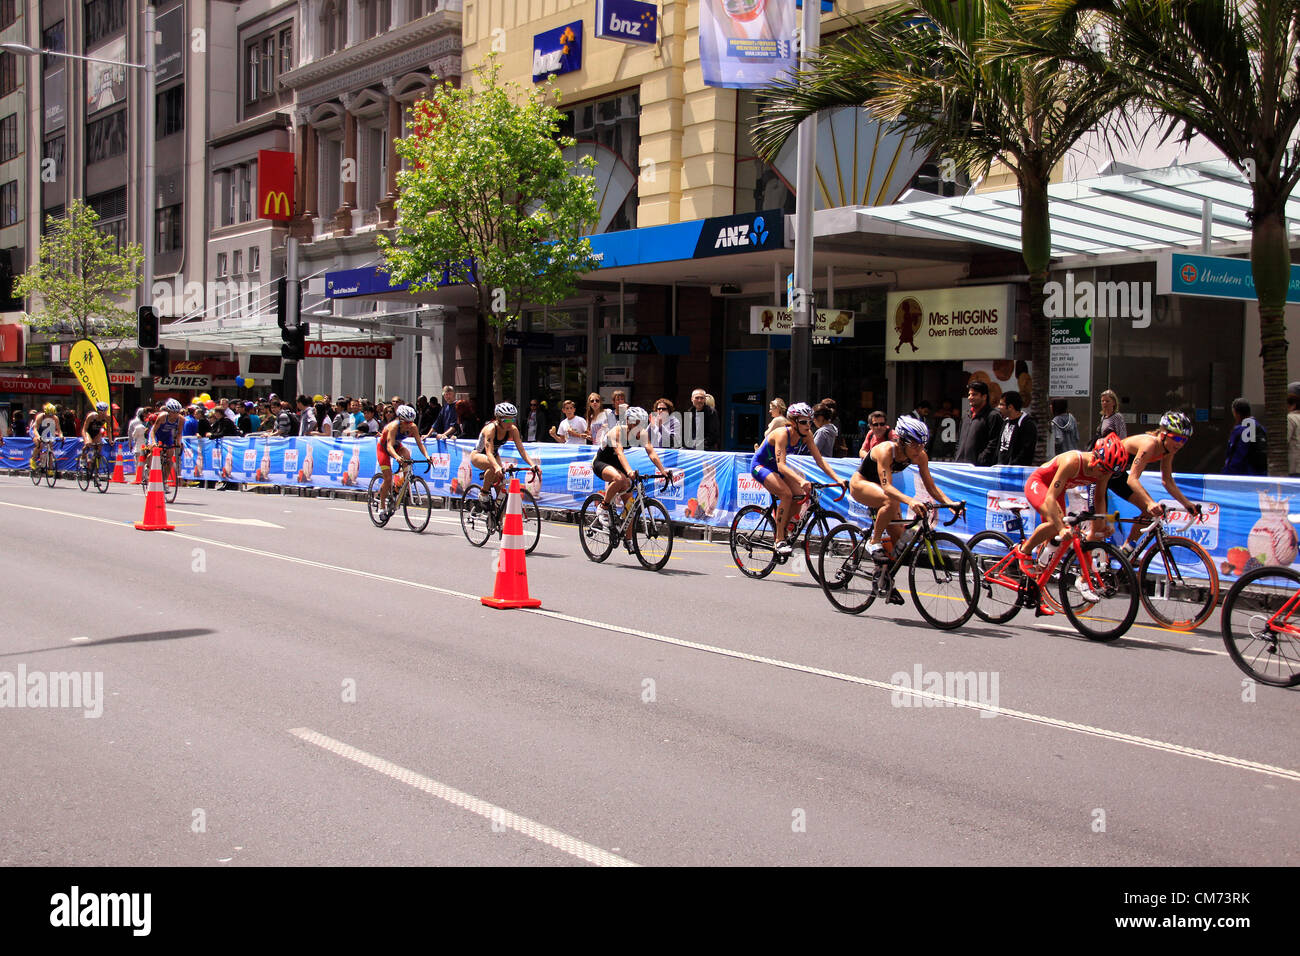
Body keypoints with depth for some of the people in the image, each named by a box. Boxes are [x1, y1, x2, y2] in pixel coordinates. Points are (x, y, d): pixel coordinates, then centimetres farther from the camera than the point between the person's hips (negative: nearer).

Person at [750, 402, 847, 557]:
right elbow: (781, 465, -40)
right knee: (786, 494, -28)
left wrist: (837, 479, -22)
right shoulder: (782, 434, -31)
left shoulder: (806, 435, -11)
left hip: (775, 468, 7)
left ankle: (785, 533, 5)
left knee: (801, 495, -12)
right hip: (760, 466, -7)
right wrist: (801, 480, -55)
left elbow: (820, 460, -10)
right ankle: (779, 541, -20)